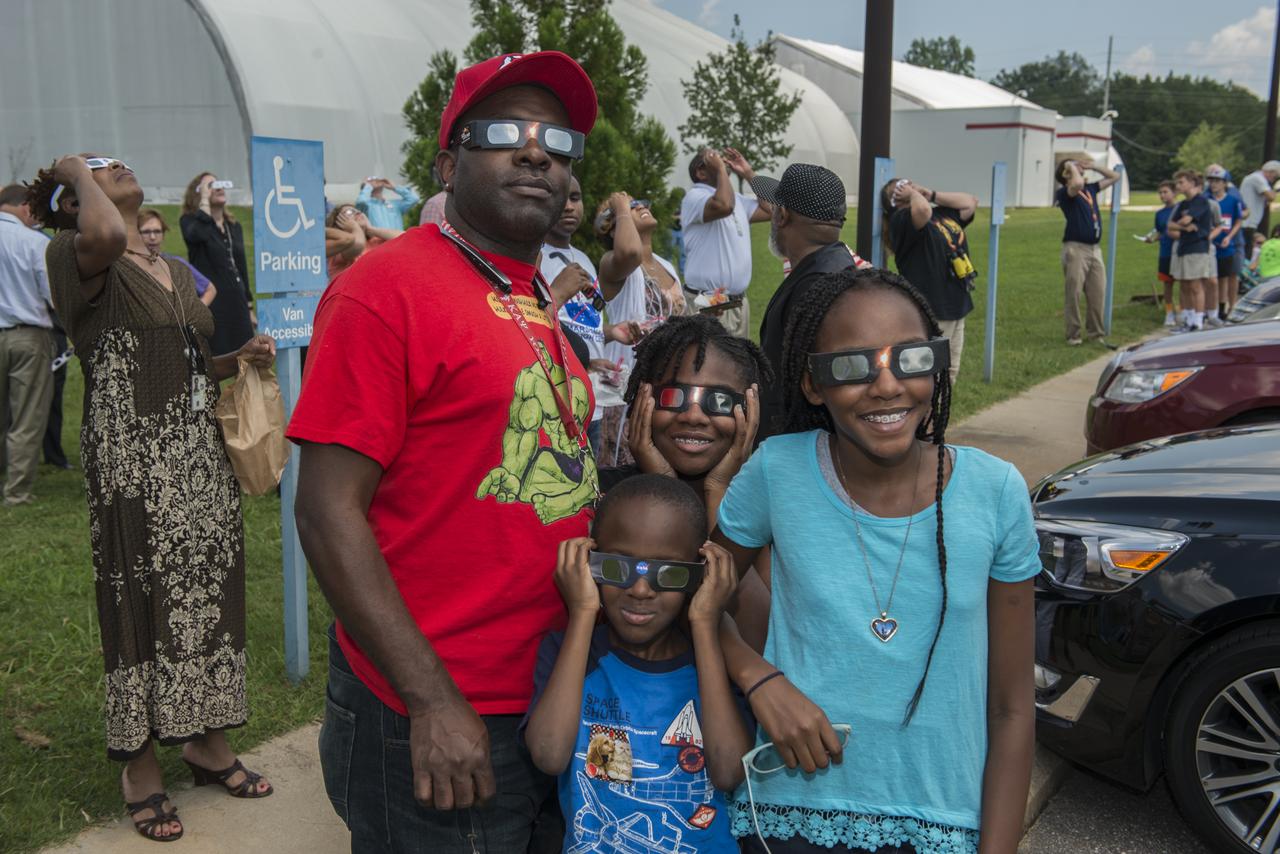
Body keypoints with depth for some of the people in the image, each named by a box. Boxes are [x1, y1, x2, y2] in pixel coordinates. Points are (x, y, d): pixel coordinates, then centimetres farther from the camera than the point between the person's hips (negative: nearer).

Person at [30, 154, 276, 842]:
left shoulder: (179, 273, 17)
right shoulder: (74, 256, -5)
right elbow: (107, 236, -31)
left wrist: (238, 358, 6)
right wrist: (75, 173, -12)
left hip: (201, 458, 7)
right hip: (131, 464, -7)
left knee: (207, 593, 11)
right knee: (142, 603, 2)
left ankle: (206, 739, 28)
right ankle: (140, 765, 18)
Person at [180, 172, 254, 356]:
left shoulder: (234, 226, 16)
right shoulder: (190, 221, 0)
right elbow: (196, 234, -26)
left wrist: (249, 308, 18)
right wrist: (204, 201, -14)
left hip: (236, 305, 6)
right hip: (210, 304, -6)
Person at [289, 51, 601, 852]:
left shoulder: (541, 299, 7)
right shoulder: (386, 287, -14)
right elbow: (329, 509, -17)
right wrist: (432, 700, -18)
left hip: (552, 698, 7)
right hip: (437, 725, -7)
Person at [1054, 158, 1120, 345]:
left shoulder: (1090, 188, 17)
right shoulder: (1065, 192, -5)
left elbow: (1115, 176, 28)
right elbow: (1078, 184, -28)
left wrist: (1093, 166, 17)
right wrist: (1072, 167, -10)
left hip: (1094, 249, 7)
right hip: (1075, 248, -7)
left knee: (1097, 293, 6)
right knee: (1073, 293, -3)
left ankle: (1096, 333, 16)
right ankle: (1073, 335, 5)